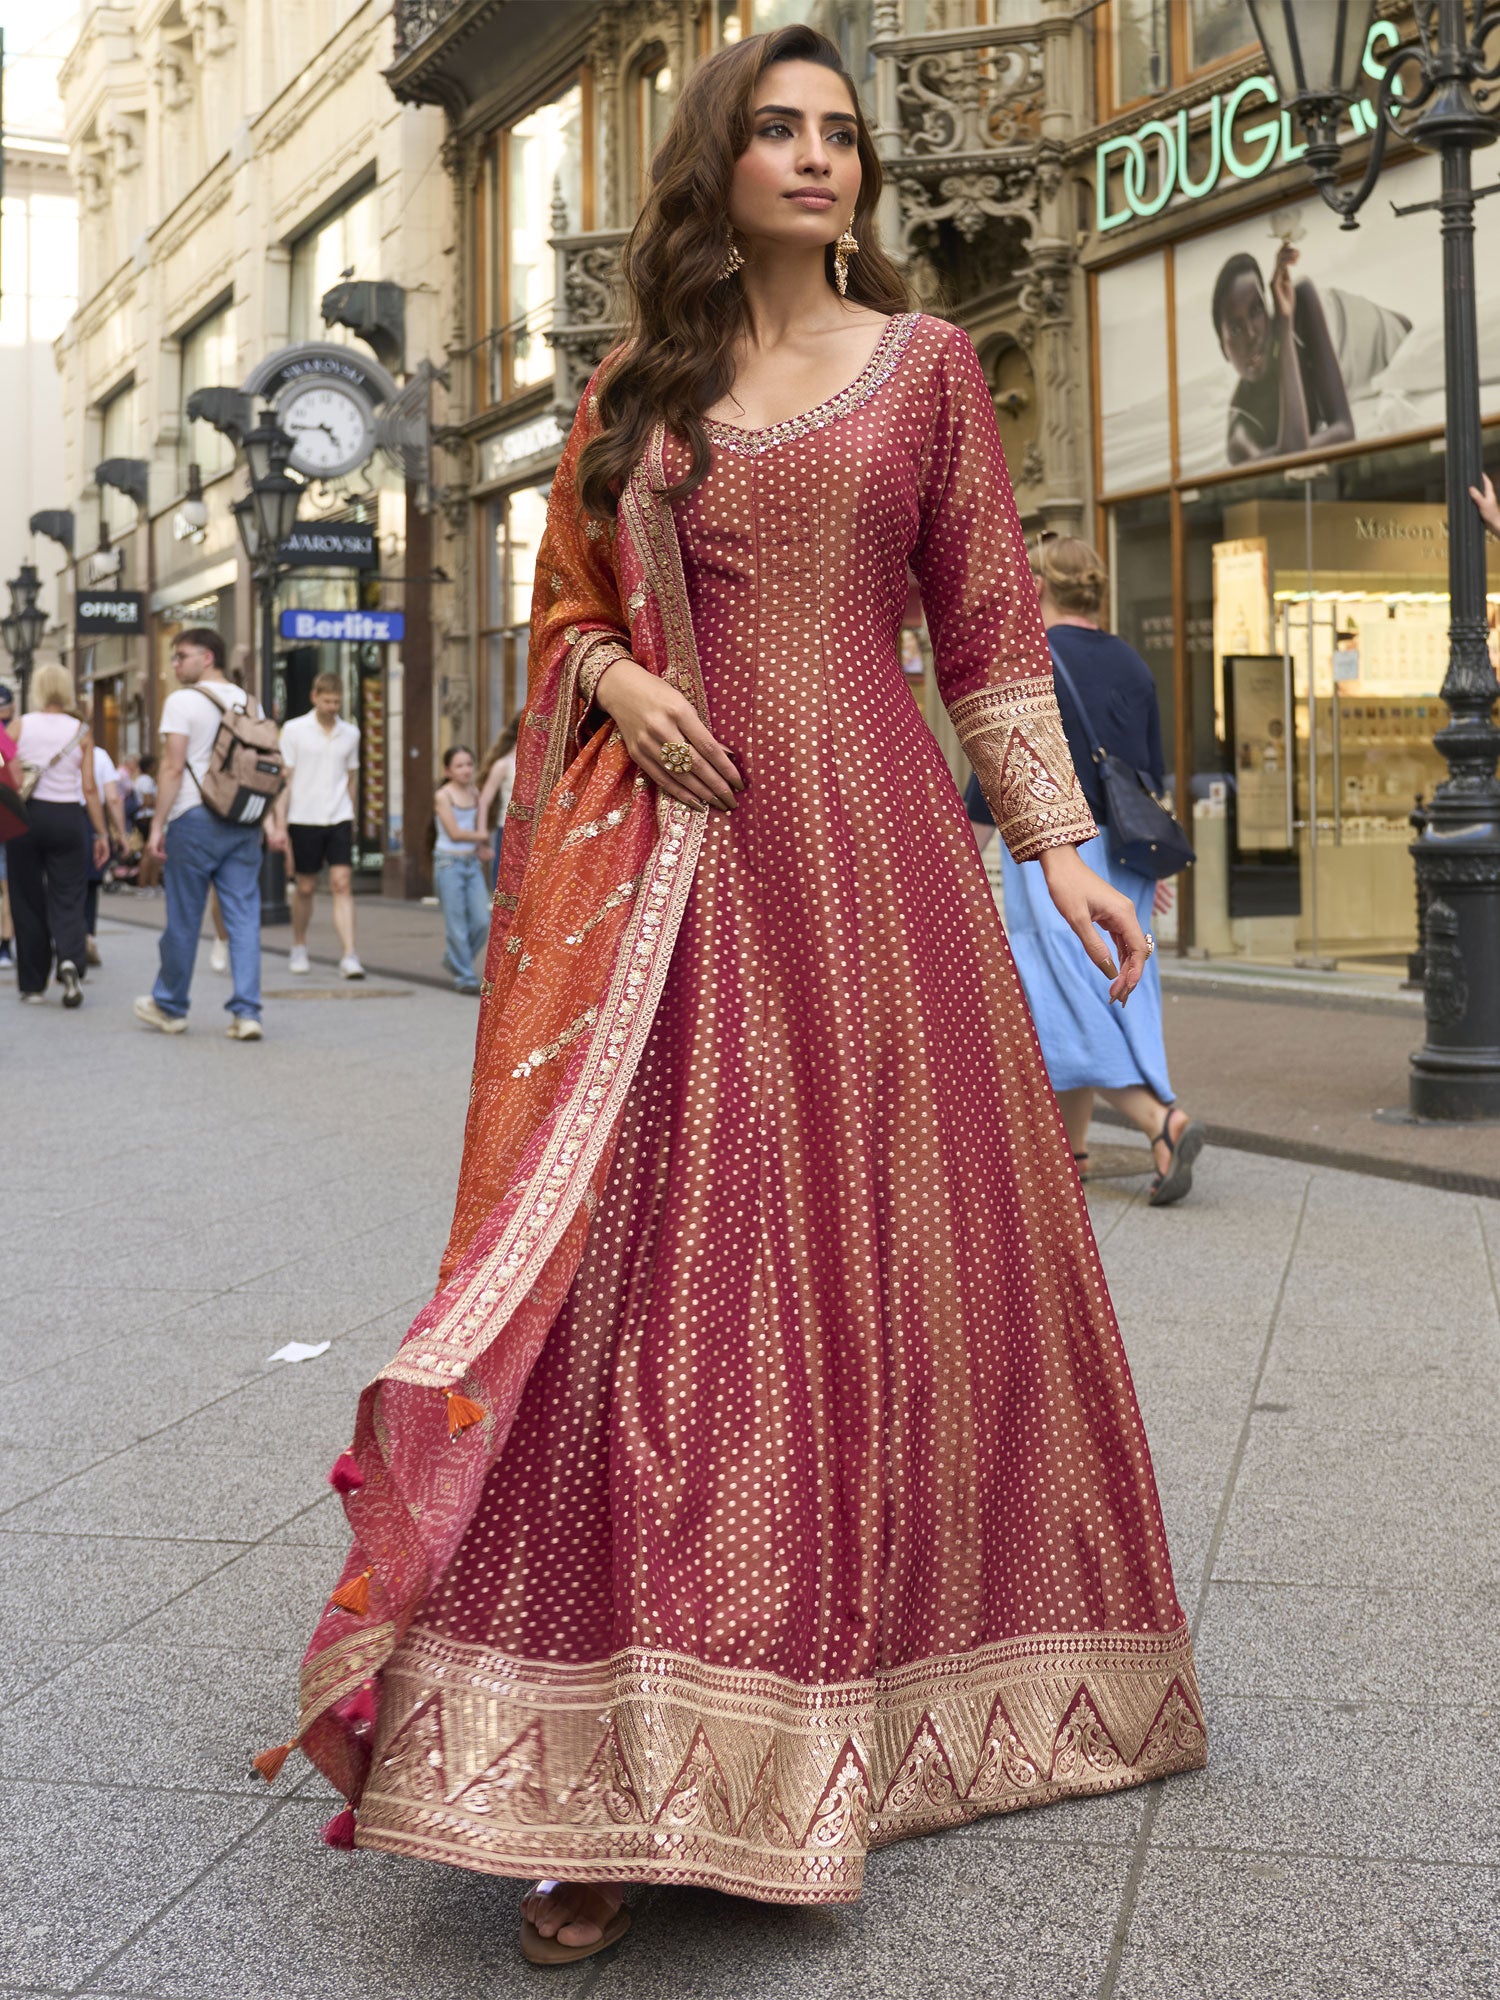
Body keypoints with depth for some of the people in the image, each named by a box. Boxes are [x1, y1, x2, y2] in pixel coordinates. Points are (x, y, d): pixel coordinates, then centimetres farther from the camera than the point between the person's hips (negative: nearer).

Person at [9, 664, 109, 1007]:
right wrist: (101, 833, 4)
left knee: (28, 902, 9)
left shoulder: (20, 726, -2)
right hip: (68, 818, 0)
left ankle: (33, 984, 15)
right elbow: (89, 789, -3)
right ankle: (70, 960, -22)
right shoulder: (81, 731, -1)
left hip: (25, 816, 0)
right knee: (67, 901, 5)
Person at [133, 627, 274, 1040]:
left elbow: (174, 768, -11)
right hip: (244, 820, 5)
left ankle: (169, 1006, 19)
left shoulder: (183, 700, -6)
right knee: (244, 918, 2)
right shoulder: (247, 702, 13)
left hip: (196, 820, -5)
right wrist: (272, 822, 10)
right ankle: (246, 1012, -4)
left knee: (183, 919, 6)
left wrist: (157, 825, -8)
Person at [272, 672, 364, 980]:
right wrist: (280, 824, -7)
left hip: (339, 819, 2)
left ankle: (348, 956, -15)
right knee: (305, 887, 7)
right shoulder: (294, 729, -1)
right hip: (304, 818, -2)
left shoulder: (350, 733, 9)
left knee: (342, 885, -9)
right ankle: (299, 949, 26)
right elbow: (284, 778, -1)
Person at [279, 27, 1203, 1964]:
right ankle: (597, 1777, -3)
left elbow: (990, 625, 7)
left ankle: (847, 1707, 20)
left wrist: (1061, 843, 0)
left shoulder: (925, 363, 10)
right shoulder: (631, 390, 14)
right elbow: (565, 607, 19)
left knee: (877, 1257, 2)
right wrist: (618, 678, -4)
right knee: (649, 1266, -7)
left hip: (867, 854, 0)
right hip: (668, 859, 1)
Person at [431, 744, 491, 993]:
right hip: (449, 863, -6)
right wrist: (480, 836, -1)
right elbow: (454, 832, -12)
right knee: (457, 924, -3)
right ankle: (464, 976, 4)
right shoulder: (443, 795, -7)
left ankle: (454, 960, 21)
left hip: (472, 862, 6)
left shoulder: (474, 794, 11)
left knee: (482, 921, -1)